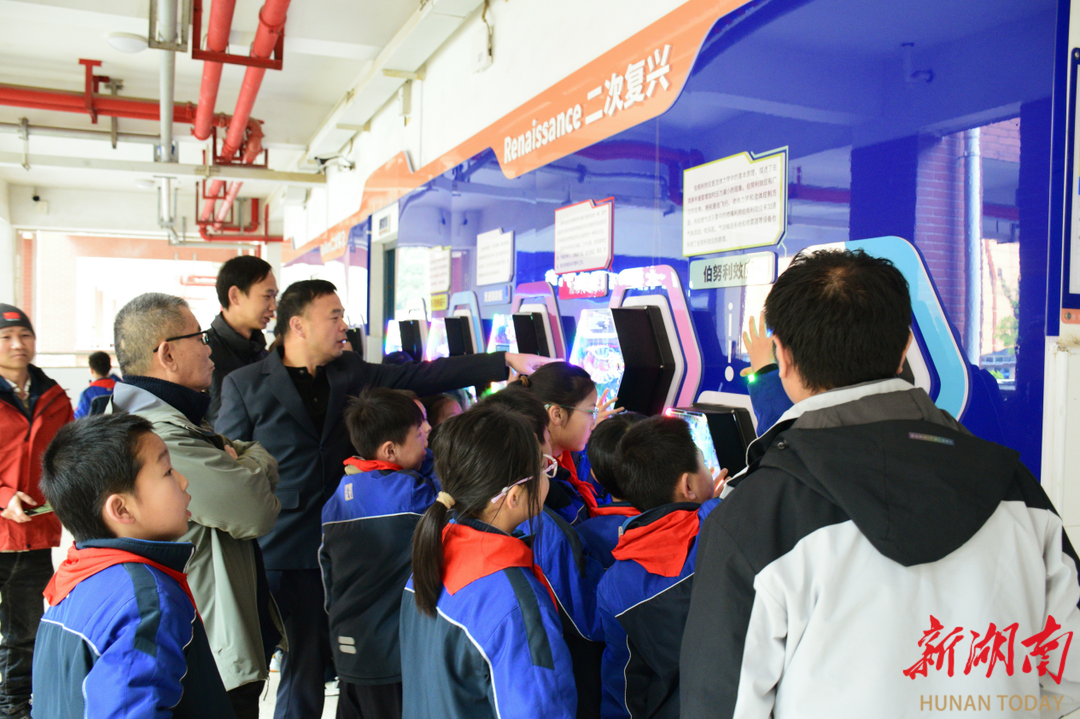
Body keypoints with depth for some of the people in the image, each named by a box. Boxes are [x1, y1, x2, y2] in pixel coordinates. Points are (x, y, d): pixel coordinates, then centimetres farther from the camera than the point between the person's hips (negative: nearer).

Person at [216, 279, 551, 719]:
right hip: (286, 555, -4)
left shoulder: (350, 373, 7)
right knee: (304, 663, 4)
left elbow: (422, 376, 3)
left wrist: (506, 362, -3)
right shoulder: (245, 385, -3)